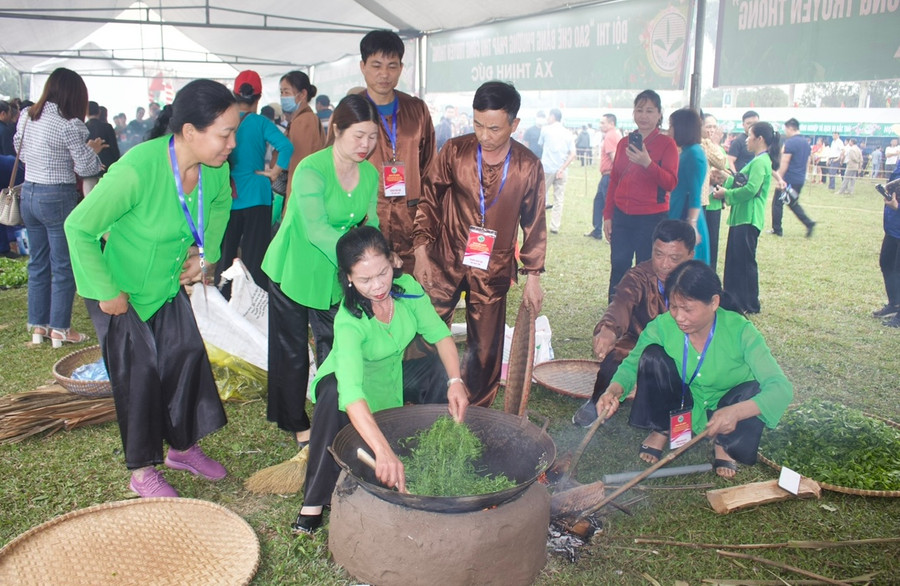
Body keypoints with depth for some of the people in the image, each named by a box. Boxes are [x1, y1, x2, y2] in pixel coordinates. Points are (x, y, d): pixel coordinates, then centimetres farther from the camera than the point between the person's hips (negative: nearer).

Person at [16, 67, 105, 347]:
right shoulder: (70, 125, -16)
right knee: (63, 267, 3)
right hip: (58, 197, -7)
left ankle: (38, 326, 22)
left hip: (28, 193, 7)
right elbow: (86, 168, -13)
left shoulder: (26, 117, 6)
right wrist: (92, 150, 6)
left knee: (38, 264, 15)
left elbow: (22, 153, 15)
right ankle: (60, 329, 10)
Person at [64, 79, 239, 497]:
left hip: (168, 283, 6)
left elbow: (221, 204, 10)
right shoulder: (136, 170, -34)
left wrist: (206, 254, -1)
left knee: (187, 356, 7)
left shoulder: (215, 166, -15)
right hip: (120, 289, -6)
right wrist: (107, 293, -20)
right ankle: (142, 471, 20)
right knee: (139, 374, 1)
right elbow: (79, 228, -25)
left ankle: (182, 447, 28)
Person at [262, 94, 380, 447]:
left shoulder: (370, 174, -4)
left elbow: (370, 224, -1)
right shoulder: (311, 170, -24)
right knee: (292, 351, 9)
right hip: (293, 271, -5)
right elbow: (316, 230, -35)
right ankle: (296, 424, 26)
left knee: (334, 349, 11)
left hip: (335, 276, 5)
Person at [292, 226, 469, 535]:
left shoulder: (406, 287, -21)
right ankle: (314, 500, -22)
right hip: (354, 385, -5)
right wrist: (384, 452, -62)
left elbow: (440, 335, -13)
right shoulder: (349, 321, -36)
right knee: (334, 396, -37)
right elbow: (351, 393, -50)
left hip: (395, 377, 5)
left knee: (446, 370, -18)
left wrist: (455, 381, -32)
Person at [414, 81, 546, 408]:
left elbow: (534, 223, 4)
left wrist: (533, 275, 4)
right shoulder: (454, 151, -8)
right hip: (444, 261, 0)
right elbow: (430, 200, 2)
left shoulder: (529, 167, -6)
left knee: (485, 349, 9)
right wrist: (421, 249, -2)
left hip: (493, 271, 0)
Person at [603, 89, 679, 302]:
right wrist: (607, 216, 12)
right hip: (622, 216, 4)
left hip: (651, 219, -4)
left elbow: (671, 183, -12)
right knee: (618, 268, 5)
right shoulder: (624, 142, 11)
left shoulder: (667, 144, -2)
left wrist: (647, 163, -26)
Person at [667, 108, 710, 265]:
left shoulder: (695, 154, -13)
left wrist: (692, 225, -22)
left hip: (686, 222, -9)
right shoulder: (685, 152, 15)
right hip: (677, 220, 9)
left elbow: (695, 195, -18)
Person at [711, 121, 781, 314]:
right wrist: (726, 180, 9)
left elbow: (751, 189, -24)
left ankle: (750, 304, 4)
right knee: (734, 259, 15)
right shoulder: (758, 161, 18)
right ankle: (734, 298, 25)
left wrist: (726, 193, -14)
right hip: (741, 217, 10)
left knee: (745, 260, -4)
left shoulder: (761, 162, -14)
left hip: (749, 218, -10)